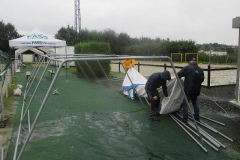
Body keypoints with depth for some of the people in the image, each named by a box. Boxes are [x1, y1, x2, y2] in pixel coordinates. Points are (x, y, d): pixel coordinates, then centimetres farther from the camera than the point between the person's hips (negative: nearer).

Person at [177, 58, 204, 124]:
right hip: (196, 90, 6)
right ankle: (197, 117, 34)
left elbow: (179, 75, -12)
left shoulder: (187, 68, -10)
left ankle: (185, 120, 4)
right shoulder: (200, 69, 5)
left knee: (185, 103, 4)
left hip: (188, 89, -5)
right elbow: (202, 79, 14)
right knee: (194, 102, 24)